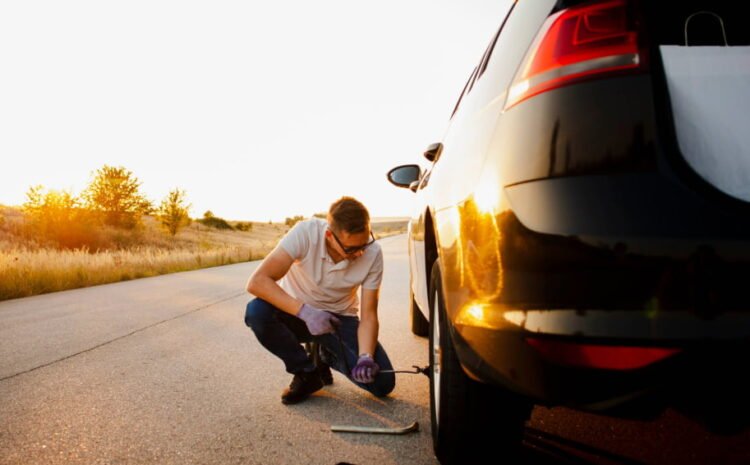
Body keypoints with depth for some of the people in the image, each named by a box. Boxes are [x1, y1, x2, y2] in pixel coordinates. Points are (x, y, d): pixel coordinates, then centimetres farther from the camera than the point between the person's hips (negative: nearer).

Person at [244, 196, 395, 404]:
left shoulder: (373, 253, -22)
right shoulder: (306, 233, -28)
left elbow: (368, 315, -16)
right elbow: (257, 281, -33)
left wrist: (365, 357, -34)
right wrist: (304, 311, -42)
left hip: (340, 319, 1)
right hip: (296, 310, 0)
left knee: (382, 383, -18)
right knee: (257, 311, -34)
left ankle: (326, 356, 12)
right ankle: (307, 371, -8)